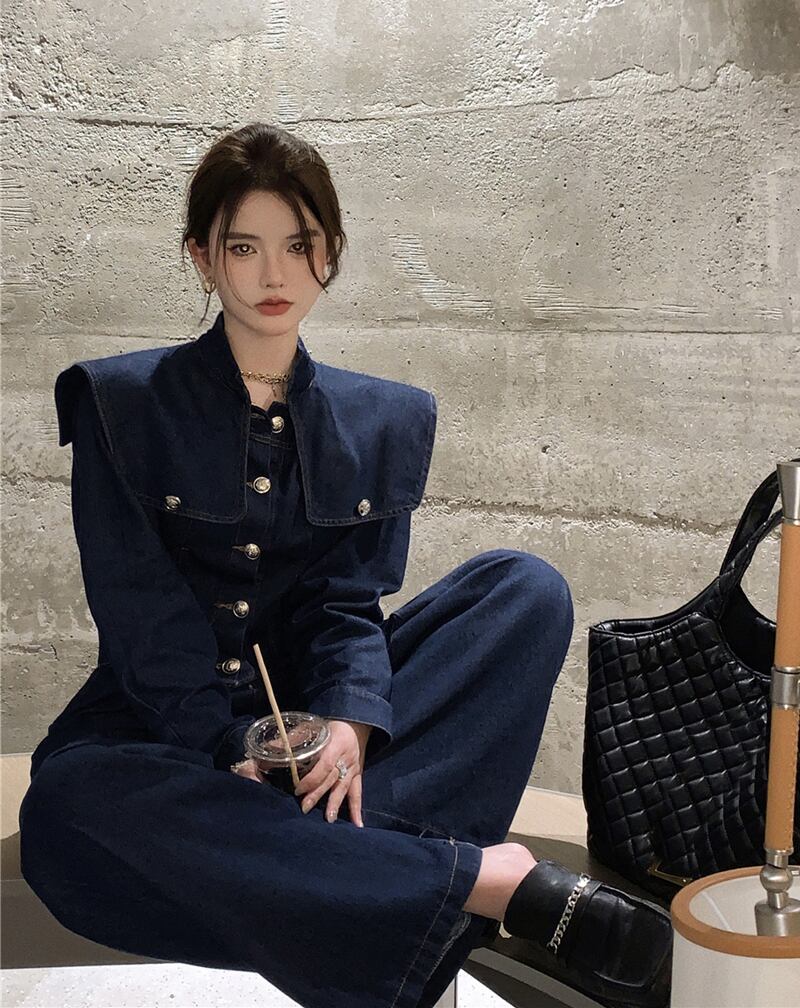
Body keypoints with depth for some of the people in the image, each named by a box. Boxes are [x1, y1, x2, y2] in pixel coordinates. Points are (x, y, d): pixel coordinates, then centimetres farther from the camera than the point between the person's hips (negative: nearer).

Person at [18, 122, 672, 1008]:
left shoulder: (386, 420, 9)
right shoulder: (119, 401, 1)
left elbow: (349, 599, 0)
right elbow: (143, 614, -9)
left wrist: (348, 723, -21)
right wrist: (237, 754, -22)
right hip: (168, 733, -1)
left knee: (525, 586, -15)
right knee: (75, 801, -38)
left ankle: (344, 838, -33)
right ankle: (502, 883, -38)